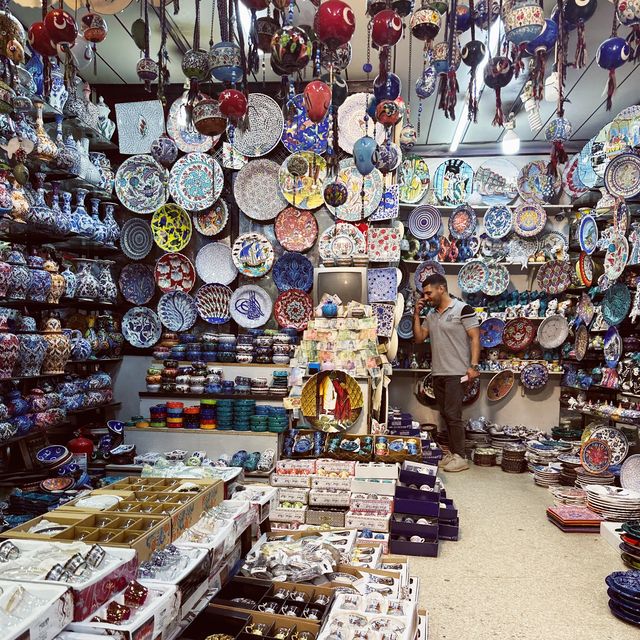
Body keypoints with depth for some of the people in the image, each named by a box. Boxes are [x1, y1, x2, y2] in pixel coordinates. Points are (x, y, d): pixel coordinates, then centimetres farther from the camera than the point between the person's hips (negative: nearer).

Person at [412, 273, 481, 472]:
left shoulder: (462, 309, -8)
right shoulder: (431, 315, 14)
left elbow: (475, 338, -10)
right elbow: (419, 338, 12)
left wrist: (474, 365, -17)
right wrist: (416, 315, 4)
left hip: (456, 373, -7)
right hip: (437, 373, 7)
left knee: (453, 415, -6)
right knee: (445, 415, 12)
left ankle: (460, 457, 5)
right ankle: (452, 452, 22)